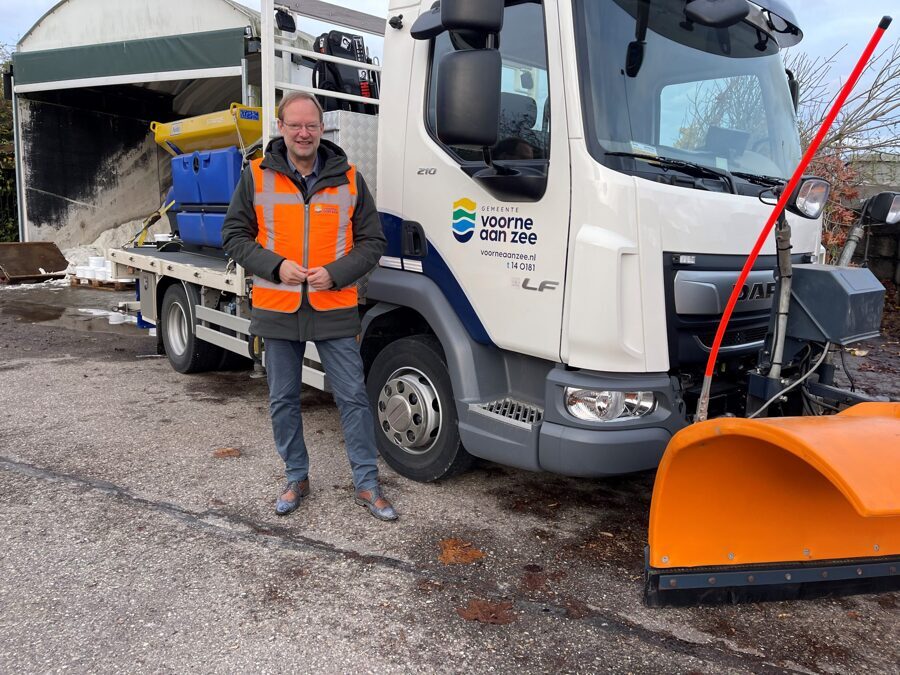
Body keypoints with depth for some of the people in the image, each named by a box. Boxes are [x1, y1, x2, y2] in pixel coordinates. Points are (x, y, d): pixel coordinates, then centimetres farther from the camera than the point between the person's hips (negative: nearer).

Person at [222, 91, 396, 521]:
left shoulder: (348, 178, 3)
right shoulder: (257, 176, 3)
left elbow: (372, 242, 3)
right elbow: (234, 235, 4)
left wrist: (335, 273, -13)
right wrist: (276, 265, -13)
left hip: (335, 308, -1)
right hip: (276, 309, 1)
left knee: (353, 397, 2)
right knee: (283, 400, 11)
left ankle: (367, 485, 15)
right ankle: (296, 478, 29)